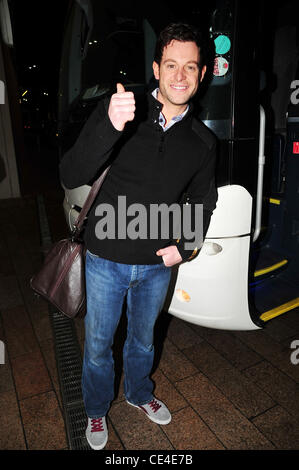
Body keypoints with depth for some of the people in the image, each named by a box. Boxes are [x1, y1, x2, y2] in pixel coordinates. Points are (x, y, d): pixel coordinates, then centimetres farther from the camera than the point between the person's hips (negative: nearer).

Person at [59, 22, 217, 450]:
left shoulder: (203, 142, -3)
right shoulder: (116, 111, -13)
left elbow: (203, 200, 10)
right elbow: (71, 177, -22)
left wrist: (184, 246, -5)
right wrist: (111, 126, -38)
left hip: (158, 265, 3)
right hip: (106, 259, -2)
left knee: (142, 339, 26)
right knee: (98, 345, 18)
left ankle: (139, 393, 57)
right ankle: (97, 409, 49)